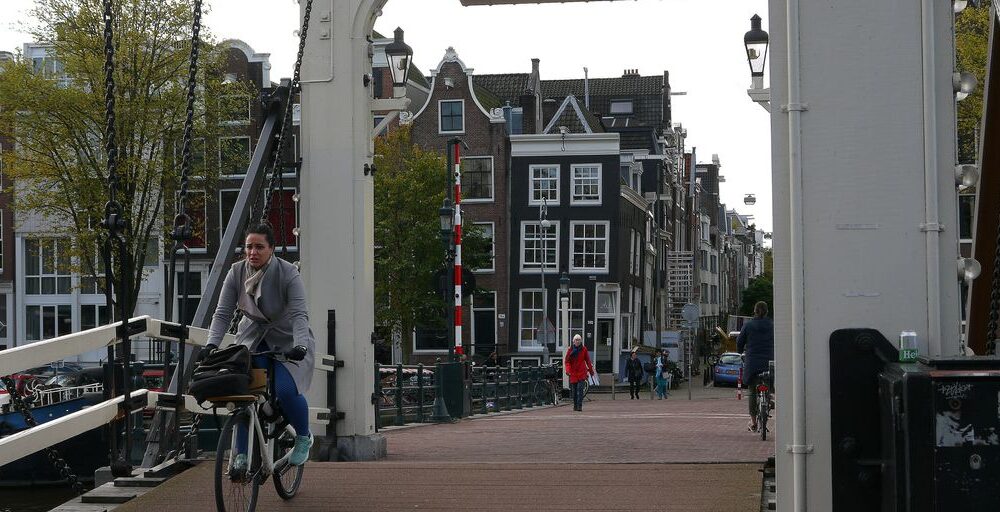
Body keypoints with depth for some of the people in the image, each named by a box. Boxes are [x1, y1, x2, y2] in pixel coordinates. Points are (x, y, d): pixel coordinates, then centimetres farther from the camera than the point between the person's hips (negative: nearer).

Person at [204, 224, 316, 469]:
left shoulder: (288, 274, -20)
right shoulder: (236, 272, -9)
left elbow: (299, 315, -28)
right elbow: (222, 313, -11)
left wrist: (299, 347, -43)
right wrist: (212, 344, -25)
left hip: (288, 339, -3)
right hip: (253, 338, 4)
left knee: (286, 390, -23)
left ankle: (303, 438, 5)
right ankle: (242, 454, -8)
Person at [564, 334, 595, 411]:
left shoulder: (584, 349, 2)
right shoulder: (570, 349, 1)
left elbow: (587, 360, 10)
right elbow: (567, 361, -1)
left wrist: (591, 370, 14)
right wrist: (567, 370, -16)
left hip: (582, 372, -1)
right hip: (573, 373, 1)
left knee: (580, 389, -13)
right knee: (574, 390, 6)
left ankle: (579, 406, -15)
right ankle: (575, 406, 18)